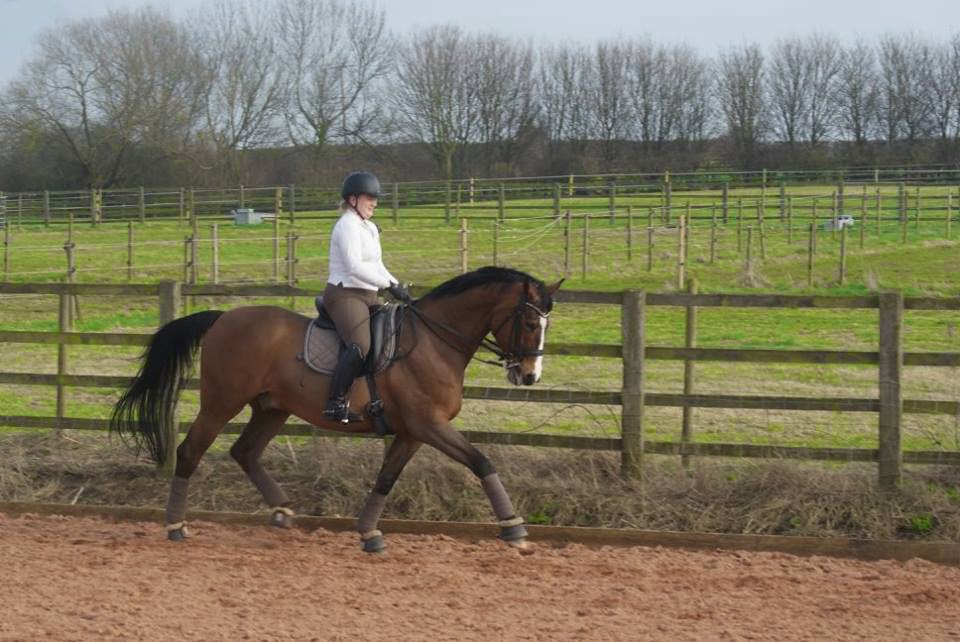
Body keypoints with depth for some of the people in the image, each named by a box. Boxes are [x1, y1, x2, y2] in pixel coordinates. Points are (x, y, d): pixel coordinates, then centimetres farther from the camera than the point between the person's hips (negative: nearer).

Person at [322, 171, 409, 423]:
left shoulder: (369, 228, 20)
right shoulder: (347, 226, -12)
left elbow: (376, 266, 24)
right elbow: (354, 267, -22)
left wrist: (398, 286, 8)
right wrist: (389, 285, -22)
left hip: (366, 297, 11)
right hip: (345, 295, -11)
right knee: (360, 346, -30)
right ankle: (336, 403, -29)